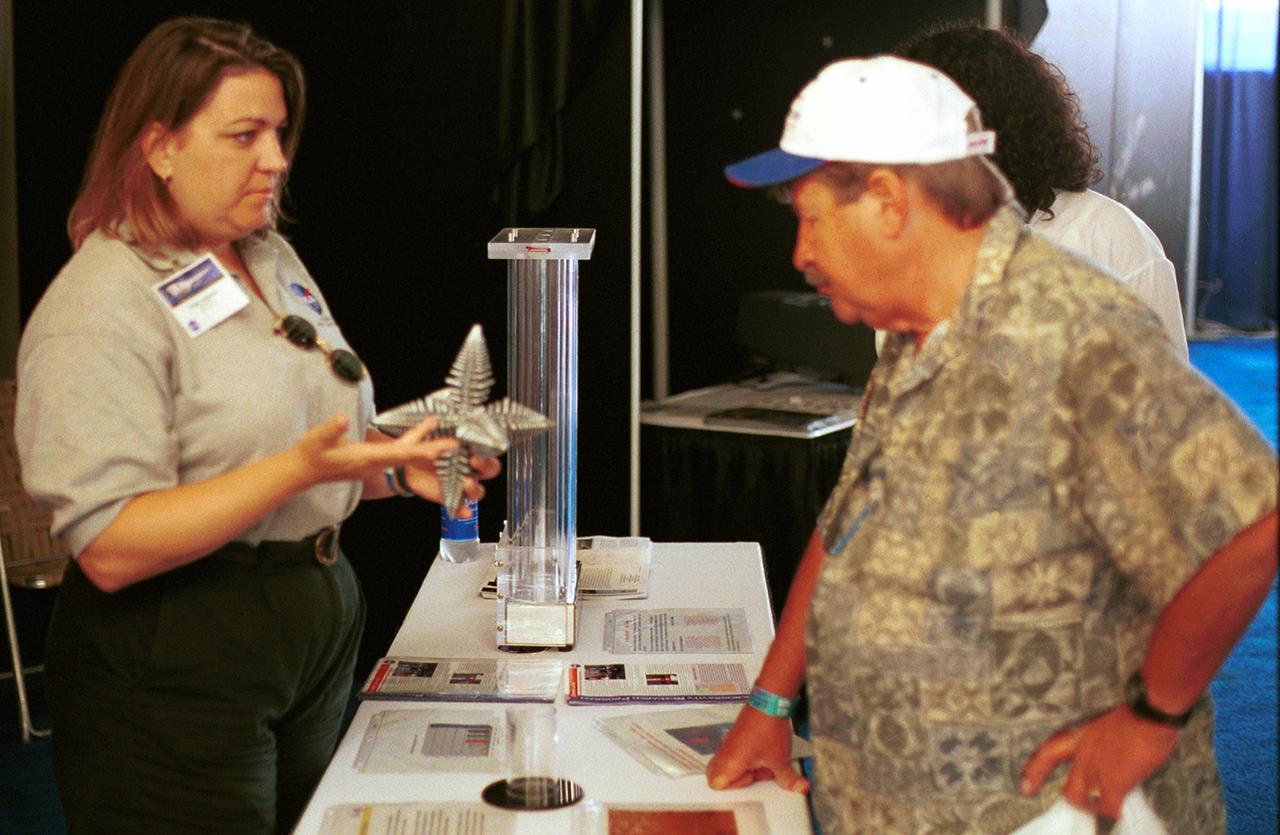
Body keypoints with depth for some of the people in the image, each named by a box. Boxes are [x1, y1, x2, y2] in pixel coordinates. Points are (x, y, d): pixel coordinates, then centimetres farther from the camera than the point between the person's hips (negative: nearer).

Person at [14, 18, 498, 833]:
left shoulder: (275, 261, 11)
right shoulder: (99, 308, -16)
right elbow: (109, 549, -23)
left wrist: (399, 466, 1)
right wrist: (300, 467, -30)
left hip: (318, 626, 8)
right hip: (178, 665, -8)